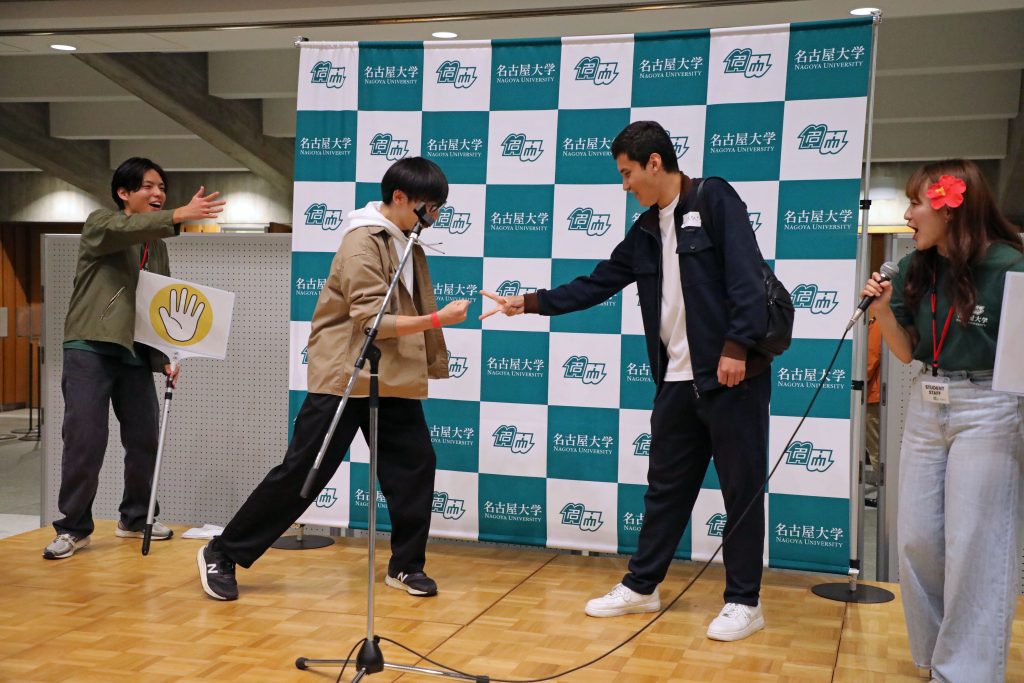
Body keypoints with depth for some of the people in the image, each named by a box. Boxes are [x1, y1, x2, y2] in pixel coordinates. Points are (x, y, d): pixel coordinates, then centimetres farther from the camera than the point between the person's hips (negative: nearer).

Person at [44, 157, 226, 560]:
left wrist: (163, 357, 6)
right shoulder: (100, 223, 0)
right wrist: (179, 216, -40)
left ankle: (135, 518, 23)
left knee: (145, 439, 7)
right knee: (85, 439, -8)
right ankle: (73, 527, 5)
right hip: (90, 349, -6)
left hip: (135, 354, 6)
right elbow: (123, 229, -25)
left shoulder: (157, 246, 17)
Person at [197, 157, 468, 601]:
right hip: (343, 377, -8)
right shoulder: (363, 242, -17)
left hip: (392, 379, 8)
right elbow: (372, 321, -23)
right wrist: (439, 319, -24)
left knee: (416, 464, 2)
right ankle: (222, 554, 10)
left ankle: (406, 566, 17)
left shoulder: (406, 243, 9)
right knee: (301, 472, -3)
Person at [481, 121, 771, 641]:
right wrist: (529, 302, 13)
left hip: (732, 373, -7)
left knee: (741, 488, 3)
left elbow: (746, 276, -15)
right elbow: (595, 285, 18)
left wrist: (737, 346, -21)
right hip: (678, 380, 7)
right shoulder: (645, 231, 15)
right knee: (666, 486, 14)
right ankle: (640, 586, 25)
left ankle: (744, 601, 14)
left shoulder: (715, 199, -6)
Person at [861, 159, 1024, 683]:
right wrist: (882, 310, -8)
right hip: (926, 407, 6)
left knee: (974, 550, -1)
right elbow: (907, 350, 9)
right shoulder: (914, 270, 4)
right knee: (917, 542, 10)